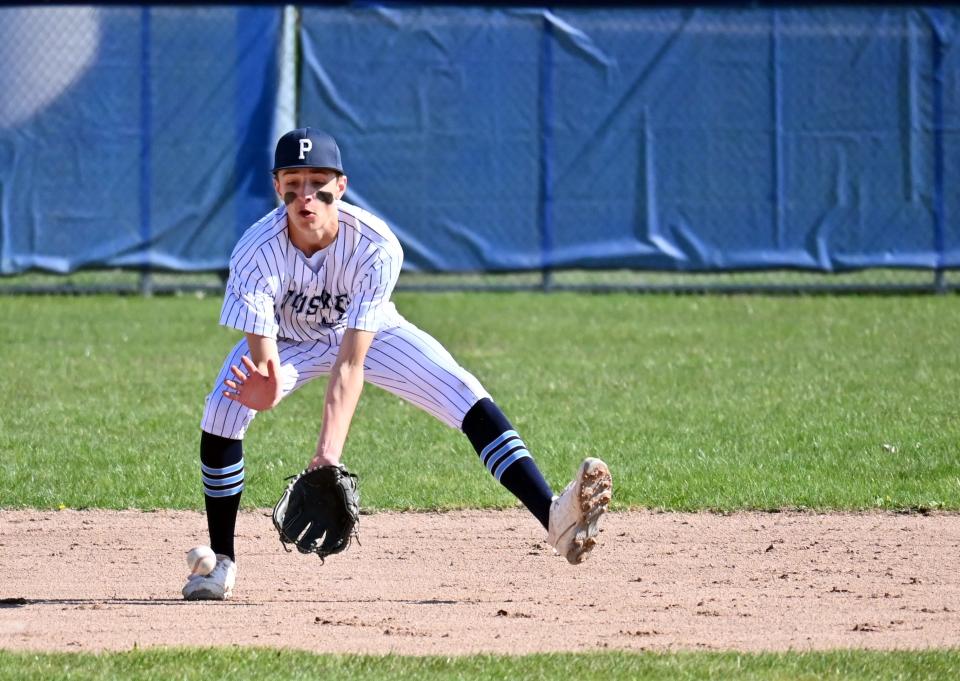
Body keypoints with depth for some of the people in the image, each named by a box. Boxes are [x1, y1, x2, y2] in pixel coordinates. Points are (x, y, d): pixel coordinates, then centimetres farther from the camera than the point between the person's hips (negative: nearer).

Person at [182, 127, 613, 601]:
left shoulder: (375, 248, -35)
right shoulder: (257, 252, -34)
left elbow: (351, 362, -39)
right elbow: (262, 354, -38)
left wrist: (330, 448, -51)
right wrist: (266, 388, -64)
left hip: (370, 331, 0)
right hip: (286, 338, 0)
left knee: (470, 401, -19)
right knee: (221, 415, -24)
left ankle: (554, 518, -27)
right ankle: (221, 562, -6)